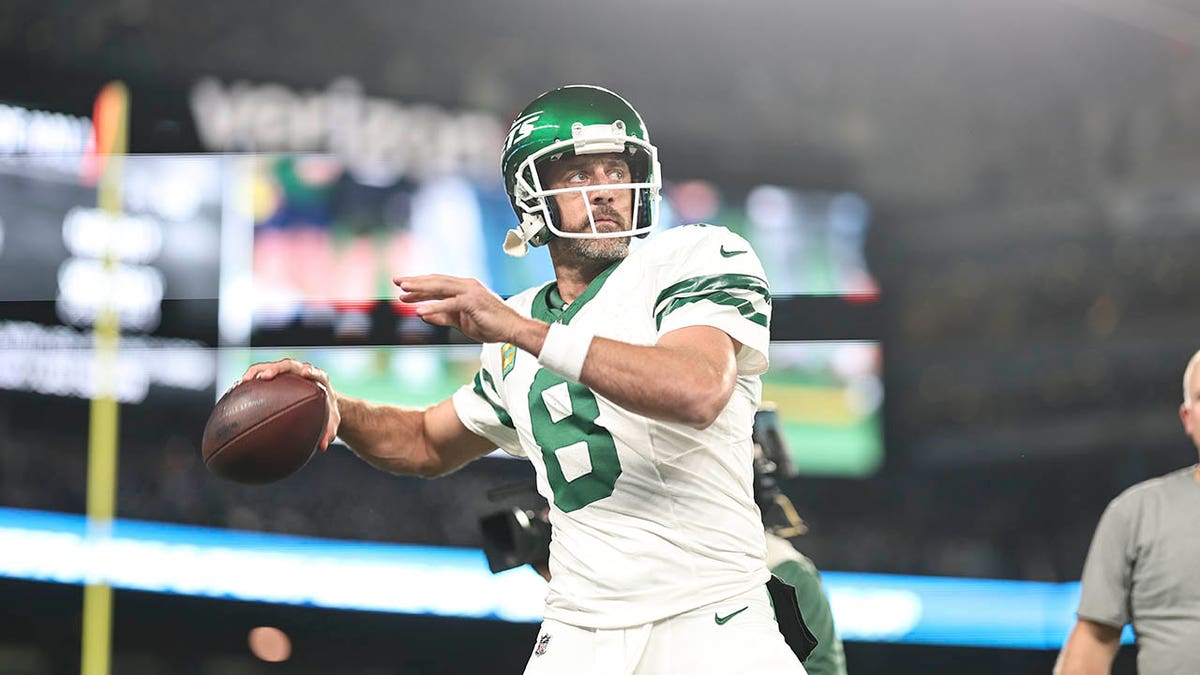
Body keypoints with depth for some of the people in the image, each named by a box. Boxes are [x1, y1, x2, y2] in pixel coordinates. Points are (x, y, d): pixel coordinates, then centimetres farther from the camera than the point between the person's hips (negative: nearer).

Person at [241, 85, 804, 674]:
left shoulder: (695, 258, -3)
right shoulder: (518, 338, 16)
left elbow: (698, 392, -23)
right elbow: (430, 445, 30)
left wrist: (519, 329, -25)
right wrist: (332, 406, 8)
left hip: (711, 623, -5)